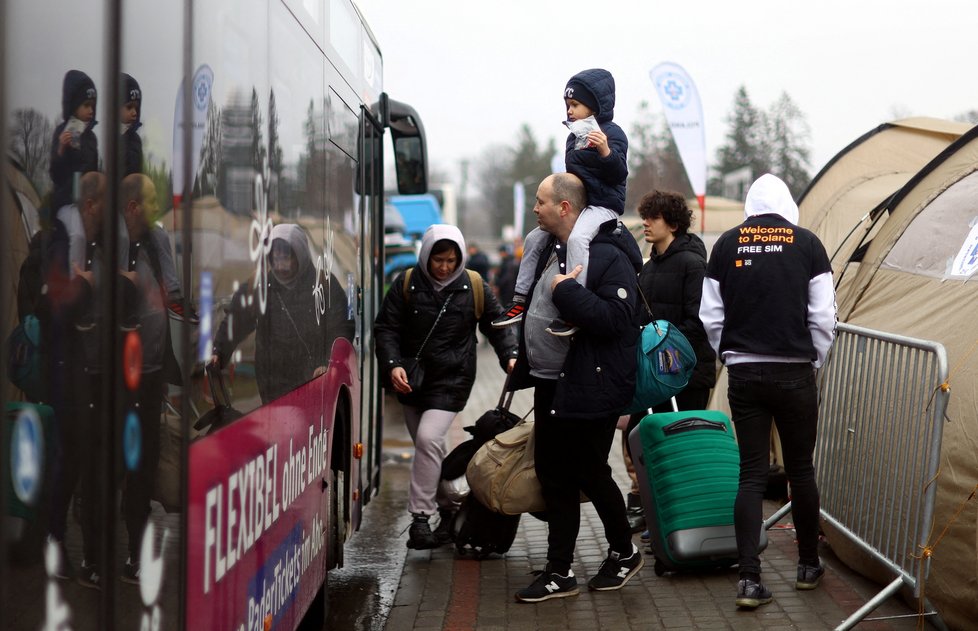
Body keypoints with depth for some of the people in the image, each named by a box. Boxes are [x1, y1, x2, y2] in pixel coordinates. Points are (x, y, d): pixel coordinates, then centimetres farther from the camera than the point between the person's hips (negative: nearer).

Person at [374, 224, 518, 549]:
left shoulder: (474, 288, -2)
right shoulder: (406, 284, -2)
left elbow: (498, 325, 9)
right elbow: (386, 328, -2)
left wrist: (510, 356, -8)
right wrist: (393, 364, -18)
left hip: (451, 380, -3)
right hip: (411, 381, 3)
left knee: (428, 438, -21)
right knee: (430, 449, 13)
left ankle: (420, 517, -15)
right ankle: (449, 509, 31)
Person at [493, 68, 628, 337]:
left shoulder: (612, 133, -10)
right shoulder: (574, 136, 15)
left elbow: (619, 174, -20)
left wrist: (606, 151, -35)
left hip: (604, 205, -9)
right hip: (576, 203, 10)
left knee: (577, 237, -35)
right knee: (534, 238, 6)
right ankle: (520, 302, 12)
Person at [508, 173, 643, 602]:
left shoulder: (609, 256, -18)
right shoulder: (551, 248, 10)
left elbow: (614, 318, -30)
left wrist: (566, 290, -26)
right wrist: (524, 361, 22)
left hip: (589, 389, -9)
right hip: (550, 385, 9)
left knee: (590, 474, 4)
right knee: (553, 475, 11)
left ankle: (624, 553, 27)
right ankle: (559, 574, 18)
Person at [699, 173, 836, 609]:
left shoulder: (727, 244, 1)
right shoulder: (807, 243, -3)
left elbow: (710, 317, 3)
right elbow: (823, 317, -3)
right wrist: (812, 361, 11)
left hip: (743, 374, 1)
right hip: (794, 374, -1)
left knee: (751, 473, 4)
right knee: (801, 470, 13)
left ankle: (749, 580, -3)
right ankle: (808, 566, 26)